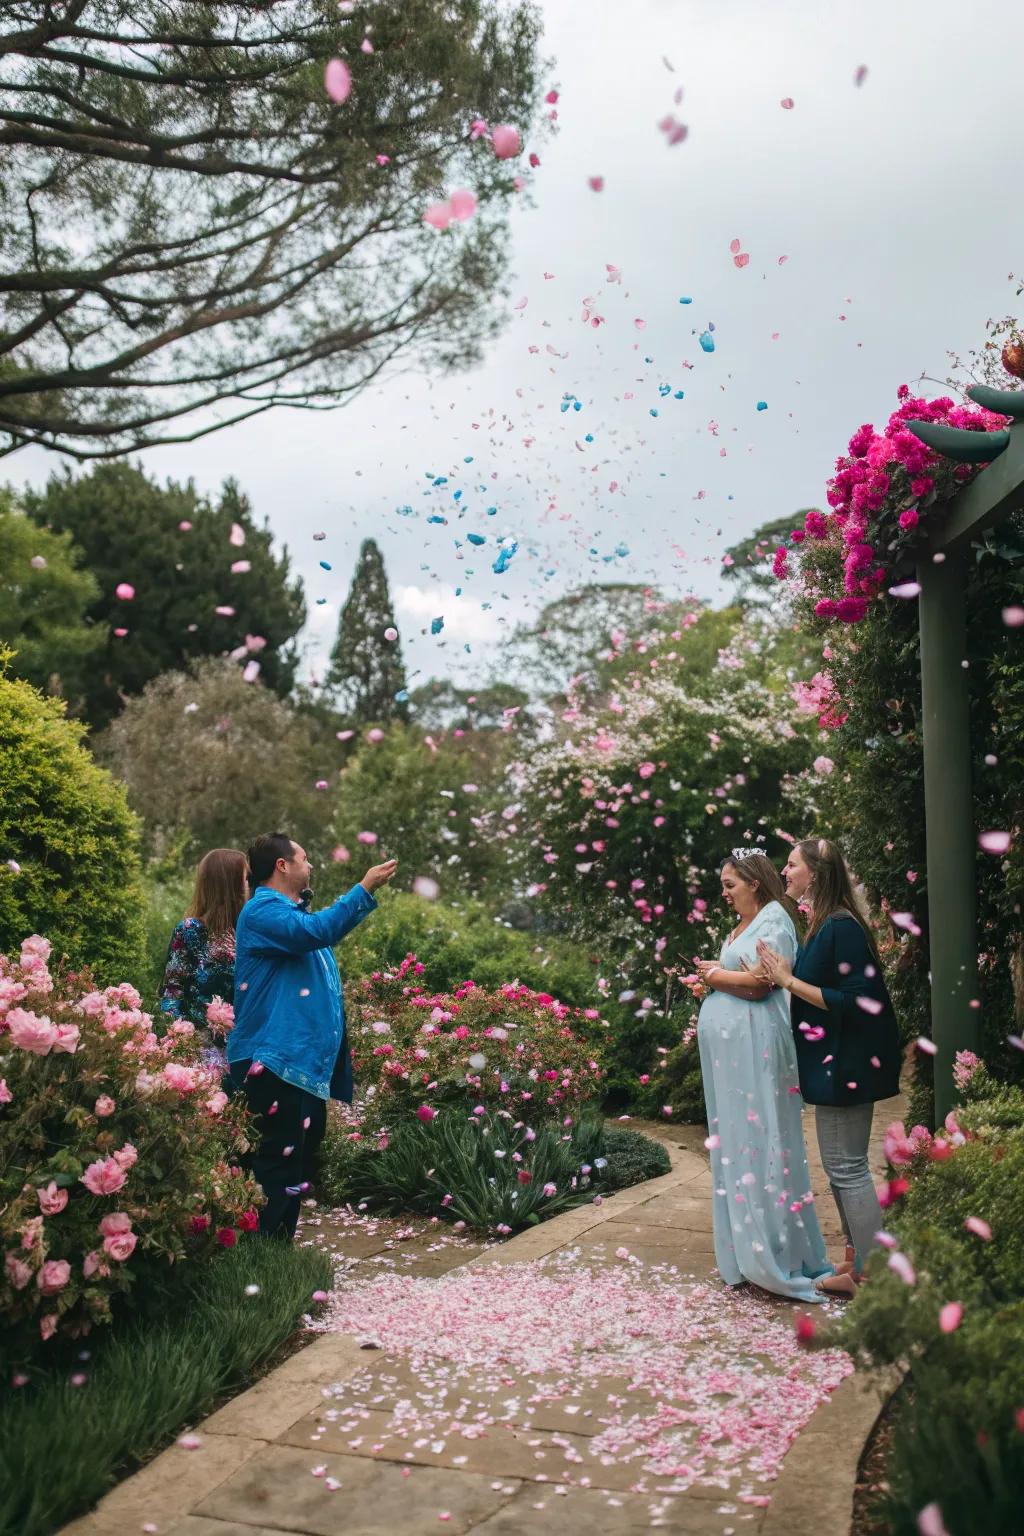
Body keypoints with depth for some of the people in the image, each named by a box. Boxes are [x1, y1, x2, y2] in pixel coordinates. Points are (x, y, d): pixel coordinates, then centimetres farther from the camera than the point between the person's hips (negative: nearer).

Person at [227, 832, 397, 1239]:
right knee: (278, 1160, -9)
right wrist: (364, 889, -25)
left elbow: (321, 928, 37)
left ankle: (281, 1245, 25)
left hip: (307, 1060, 11)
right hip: (275, 1061, -11)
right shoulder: (263, 910, -13)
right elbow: (315, 931, -29)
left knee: (303, 1152, 16)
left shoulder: (292, 911, 20)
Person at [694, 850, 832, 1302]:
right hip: (727, 1047, 9)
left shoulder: (774, 920, -9)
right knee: (734, 1140, 10)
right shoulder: (740, 927, 19)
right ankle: (744, 1247, 18)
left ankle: (775, 1253, 1)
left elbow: (758, 982, -18)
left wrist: (715, 974, -4)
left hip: (753, 1045, -9)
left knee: (758, 1139, -6)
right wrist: (714, 976, 2)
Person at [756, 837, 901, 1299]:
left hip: (846, 1061, -10)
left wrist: (788, 980, -21)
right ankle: (857, 1259, 25)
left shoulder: (841, 927, -19)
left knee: (847, 1166, -2)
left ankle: (868, 1274, 7)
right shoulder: (823, 924, 10)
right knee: (841, 1163, 16)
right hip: (834, 1059, 10)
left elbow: (852, 1001, -22)